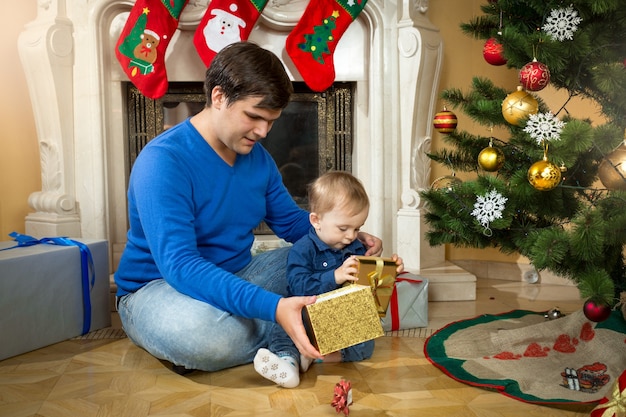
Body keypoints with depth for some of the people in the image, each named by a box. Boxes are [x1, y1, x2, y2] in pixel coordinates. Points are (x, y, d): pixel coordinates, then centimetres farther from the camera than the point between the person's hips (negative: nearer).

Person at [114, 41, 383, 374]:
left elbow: (292, 221, 12)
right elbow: (179, 264, -32)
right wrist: (272, 307, -43)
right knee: (202, 334, -41)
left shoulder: (257, 157, 2)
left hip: (237, 276, 7)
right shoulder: (163, 161, -23)